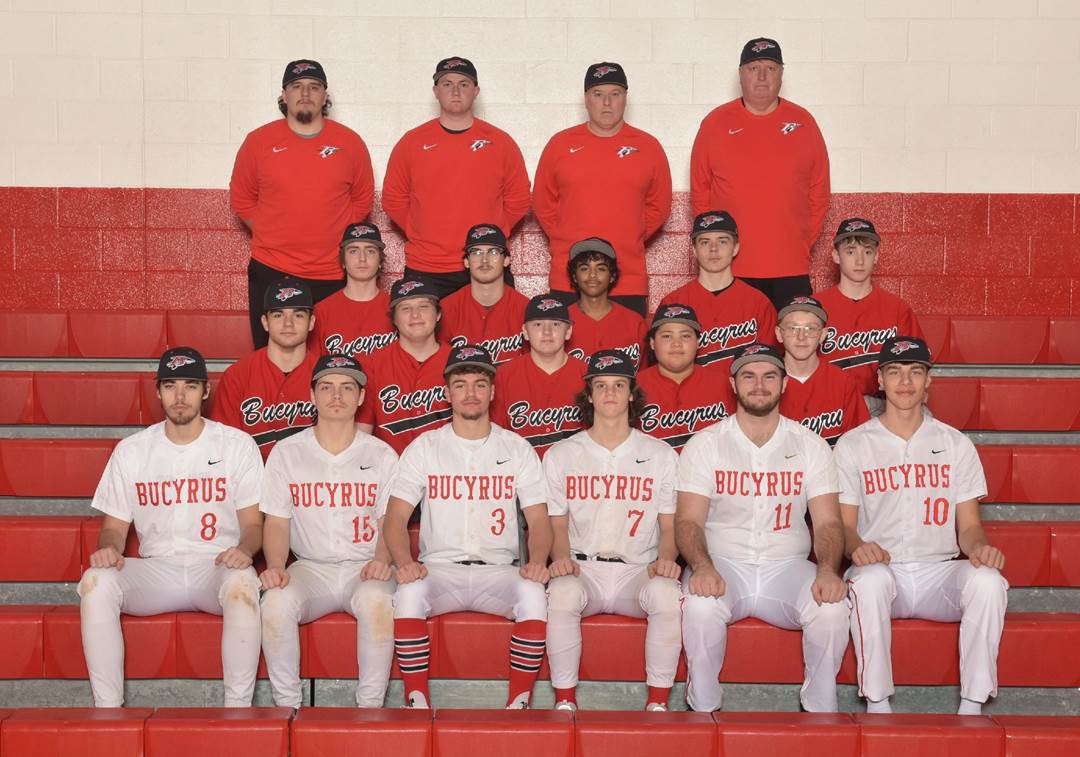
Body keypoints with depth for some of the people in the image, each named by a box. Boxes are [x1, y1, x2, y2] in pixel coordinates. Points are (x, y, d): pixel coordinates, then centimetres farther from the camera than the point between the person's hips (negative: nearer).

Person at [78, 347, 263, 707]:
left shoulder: (238, 445, 5)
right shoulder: (130, 450, 11)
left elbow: (253, 522, 4)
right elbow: (115, 525, 13)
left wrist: (244, 549, -19)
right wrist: (108, 548, -12)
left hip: (216, 567, -2)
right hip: (155, 568, 2)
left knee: (243, 582, -38)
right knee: (96, 581, -28)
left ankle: (238, 708, -26)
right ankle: (107, 709, -21)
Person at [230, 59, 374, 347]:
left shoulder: (350, 143, 4)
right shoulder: (258, 141, 3)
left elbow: (362, 200, 12)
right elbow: (241, 199, 11)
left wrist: (335, 239, 4)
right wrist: (271, 237, 3)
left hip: (333, 274, 0)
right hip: (271, 272, 0)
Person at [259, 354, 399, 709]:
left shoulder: (381, 455, 8)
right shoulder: (287, 453, 8)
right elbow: (276, 522, 6)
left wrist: (382, 559, -15)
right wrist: (275, 566, -14)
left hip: (364, 568, -1)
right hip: (310, 567, 1)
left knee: (376, 599, -35)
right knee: (276, 601, -31)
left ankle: (370, 706, -22)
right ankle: (286, 706, -16)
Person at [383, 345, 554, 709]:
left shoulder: (517, 449, 12)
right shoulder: (424, 447, 10)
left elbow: (538, 518, 7)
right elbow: (396, 516, 3)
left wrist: (538, 560, -15)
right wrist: (404, 561, -18)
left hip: (499, 570, 0)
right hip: (439, 568, 0)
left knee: (533, 593, -32)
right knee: (408, 592, -33)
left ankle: (519, 701, -20)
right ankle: (417, 700, -20)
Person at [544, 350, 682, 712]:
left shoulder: (661, 455, 12)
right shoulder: (560, 455, 13)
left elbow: (670, 525, 11)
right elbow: (557, 523, 11)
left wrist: (666, 558, -10)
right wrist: (561, 556, -10)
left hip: (638, 570, 0)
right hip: (581, 568, 0)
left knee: (667, 594, -34)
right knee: (562, 594, -35)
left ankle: (658, 700, -18)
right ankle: (564, 699, -19)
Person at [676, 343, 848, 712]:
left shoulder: (811, 446, 8)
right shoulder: (704, 444, 3)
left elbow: (828, 521, 2)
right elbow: (689, 520, -5)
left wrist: (828, 570, -20)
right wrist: (702, 566, -26)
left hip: (788, 566, 1)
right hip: (722, 564, -1)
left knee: (832, 608, -28)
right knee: (700, 606, -34)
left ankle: (820, 708, -5)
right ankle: (703, 707, -10)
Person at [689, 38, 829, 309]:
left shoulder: (803, 122, 8)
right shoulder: (715, 123, 5)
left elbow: (819, 192, 11)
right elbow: (699, 191, 8)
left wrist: (804, 243, 7)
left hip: (791, 268, 1)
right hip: (730, 268, -1)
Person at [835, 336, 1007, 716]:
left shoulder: (956, 445, 14)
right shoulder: (852, 445, 8)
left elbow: (969, 524, 11)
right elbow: (843, 523, 4)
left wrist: (978, 546, -13)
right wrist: (857, 546, -20)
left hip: (940, 571, 2)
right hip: (881, 568, -2)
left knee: (988, 581, -30)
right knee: (870, 580, -37)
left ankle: (972, 706, -23)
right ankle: (877, 704, -27)